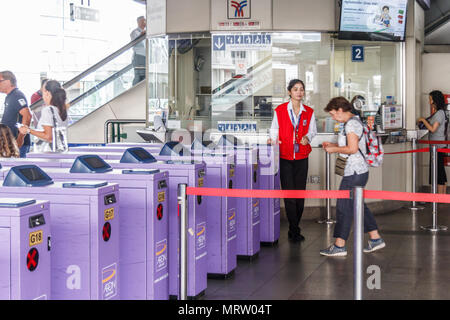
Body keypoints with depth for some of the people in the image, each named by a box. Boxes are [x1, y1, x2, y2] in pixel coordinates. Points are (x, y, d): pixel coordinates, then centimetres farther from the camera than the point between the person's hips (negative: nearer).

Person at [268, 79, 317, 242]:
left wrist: (307, 138, -7)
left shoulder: (309, 112, 5)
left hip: (302, 157, 3)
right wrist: (273, 140, -11)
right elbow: (275, 129, 7)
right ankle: (294, 230, 3)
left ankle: (294, 230, 16)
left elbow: (312, 130, 13)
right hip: (285, 157, -2)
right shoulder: (280, 110, 0)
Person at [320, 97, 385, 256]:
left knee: (344, 206, -5)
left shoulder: (351, 123, -15)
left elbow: (352, 149, -22)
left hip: (354, 172, -10)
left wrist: (334, 149, -10)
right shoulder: (353, 121, 17)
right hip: (359, 171, 10)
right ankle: (376, 239, 20)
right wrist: (332, 145, 15)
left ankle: (339, 246, 0)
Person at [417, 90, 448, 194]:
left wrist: (423, 120, -10)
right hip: (438, 146, 10)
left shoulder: (440, 113, -15)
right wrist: (424, 121, 9)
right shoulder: (438, 112, 14)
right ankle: (443, 195, 19)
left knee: (438, 170, -6)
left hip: (438, 146, -10)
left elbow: (432, 129, -19)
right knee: (441, 170, 13)